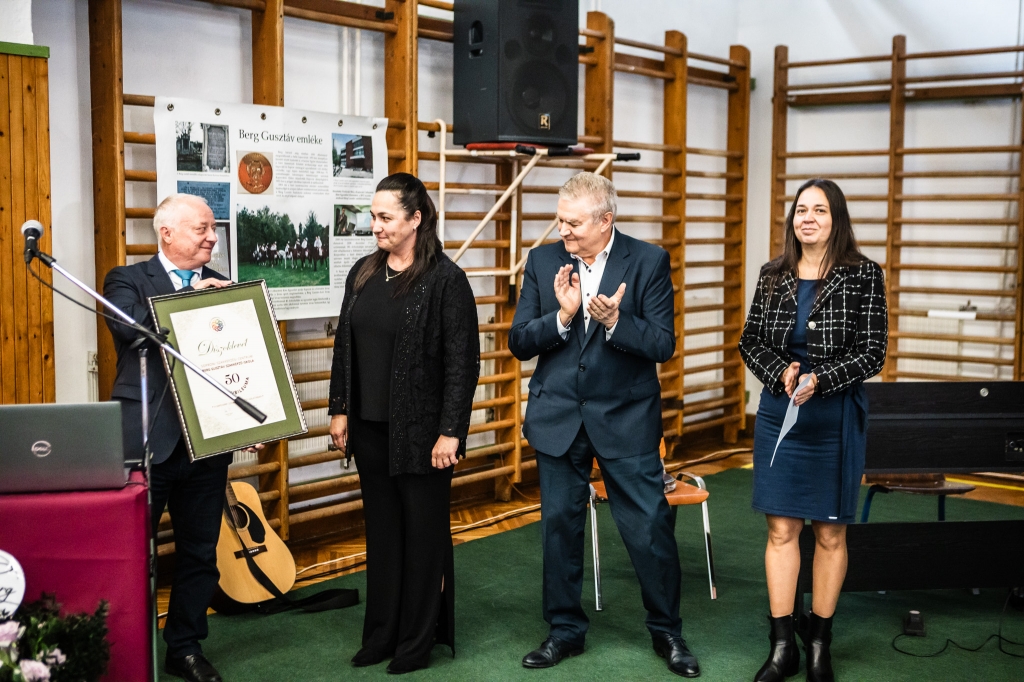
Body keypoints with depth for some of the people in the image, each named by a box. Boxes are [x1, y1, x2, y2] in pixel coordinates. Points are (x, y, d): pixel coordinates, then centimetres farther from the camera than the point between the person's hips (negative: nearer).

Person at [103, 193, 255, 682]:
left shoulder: (220, 287, 12)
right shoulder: (128, 280, 0)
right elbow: (131, 327, -22)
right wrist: (191, 297, -18)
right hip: (147, 440, -4)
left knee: (199, 551, 12)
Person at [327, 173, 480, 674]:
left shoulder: (445, 279, -12)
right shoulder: (363, 274, 7)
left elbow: (463, 361, -13)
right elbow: (344, 346, 12)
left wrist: (450, 432, -16)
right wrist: (339, 410, 8)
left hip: (420, 431, -5)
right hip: (371, 427, 6)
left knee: (423, 533, 7)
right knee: (381, 530, 14)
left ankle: (417, 642, 21)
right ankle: (381, 635, 27)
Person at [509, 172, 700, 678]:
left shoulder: (649, 262, -6)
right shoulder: (543, 261, 2)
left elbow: (662, 345, -10)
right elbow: (518, 342, -2)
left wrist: (615, 320, -26)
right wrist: (562, 315, -19)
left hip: (625, 417, -2)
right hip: (558, 417, 3)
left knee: (649, 527, 2)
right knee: (559, 524, 12)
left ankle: (667, 631, 22)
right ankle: (565, 629, 28)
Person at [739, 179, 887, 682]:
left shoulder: (863, 275, -6)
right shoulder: (773, 276, 4)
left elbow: (872, 353, -7)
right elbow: (750, 341, 7)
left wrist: (818, 380, -20)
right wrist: (780, 373, -12)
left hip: (835, 418, -2)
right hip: (778, 414, 3)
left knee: (829, 532, 8)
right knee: (781, 529, 4)